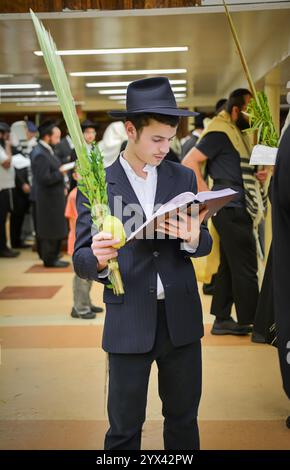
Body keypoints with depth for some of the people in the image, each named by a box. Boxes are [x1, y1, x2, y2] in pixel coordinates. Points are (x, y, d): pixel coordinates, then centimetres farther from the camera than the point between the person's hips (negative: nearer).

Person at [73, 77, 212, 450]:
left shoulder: (183, 177, 6)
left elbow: (205, 243, 5)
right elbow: (81, 261, -6)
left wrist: (191, 238, -19)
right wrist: (97, 259, -30)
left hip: (182, 318, 3)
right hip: (129, 323, -3)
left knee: (184, 419, 17)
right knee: (124, 428, 9)